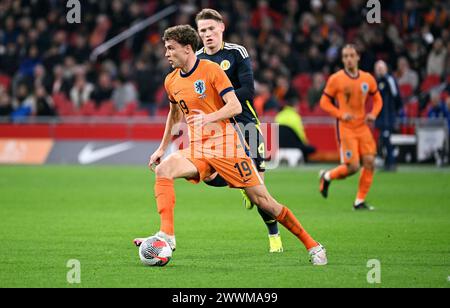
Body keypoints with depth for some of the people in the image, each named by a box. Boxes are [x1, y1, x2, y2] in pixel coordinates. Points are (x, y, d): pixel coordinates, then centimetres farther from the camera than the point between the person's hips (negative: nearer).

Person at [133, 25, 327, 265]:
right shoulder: (171, 81, 9)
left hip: (226, 146, -5)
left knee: (262, 200, -5)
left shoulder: (211, 69, -9)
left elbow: (235, 106, -15)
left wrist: (208, 118, -30)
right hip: (196, 149, 5)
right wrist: (162, 148, 24)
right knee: (163, 169, -24)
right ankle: (166, 236, -27)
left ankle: (312, 246, 8)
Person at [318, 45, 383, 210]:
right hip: (346, 128, -5)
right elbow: (324, 102, -2)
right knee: (353, 167, -12)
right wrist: (341, 114, -15)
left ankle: (360, 201, 6)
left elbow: (377, 99, 18)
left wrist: (373, 114, -1)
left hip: (363, 127, 5)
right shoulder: (336, 79, -6)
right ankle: (327, 176, 18)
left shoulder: (368, 79, 6)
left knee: (370, 162, -5)